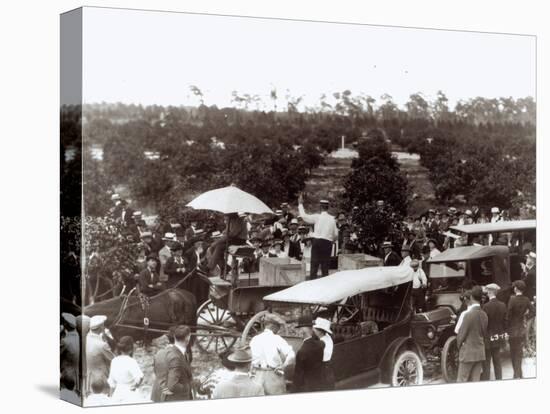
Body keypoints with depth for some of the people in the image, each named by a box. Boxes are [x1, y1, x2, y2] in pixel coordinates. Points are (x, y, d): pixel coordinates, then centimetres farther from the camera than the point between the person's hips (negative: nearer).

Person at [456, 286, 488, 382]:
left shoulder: (468, 314, -17)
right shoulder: (484, 315, 2)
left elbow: (461, 334, -11)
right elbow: (484, 334, 10)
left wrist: (459, 346, 6)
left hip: (468, 353, -6)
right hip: (480, 353, 6)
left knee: (461, 380, 0)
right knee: (475, 380, 9)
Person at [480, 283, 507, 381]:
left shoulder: (486, 306, -20)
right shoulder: (502, 305, -2)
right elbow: (505, 321, 4)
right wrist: (503, 333, 16)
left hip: (488, 338, -6)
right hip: (499, 338, 6)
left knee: (486, 363, 1)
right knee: (497, 361, 18)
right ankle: (499, 379, 25)